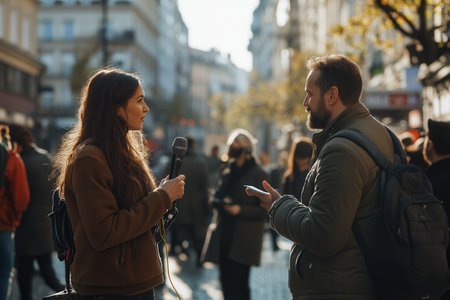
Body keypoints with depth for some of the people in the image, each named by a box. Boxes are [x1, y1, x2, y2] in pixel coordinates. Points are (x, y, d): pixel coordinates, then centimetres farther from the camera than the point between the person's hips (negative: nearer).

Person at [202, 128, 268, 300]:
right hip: (224, 236, 7)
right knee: (226, 280, 10)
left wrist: (240, 210, -20)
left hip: (242, 241, -7)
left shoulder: (258, 175, -6)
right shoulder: (227, 171, 14)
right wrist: (217, 202, 2)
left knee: (239, 283, -6)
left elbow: (265, 210, -9)